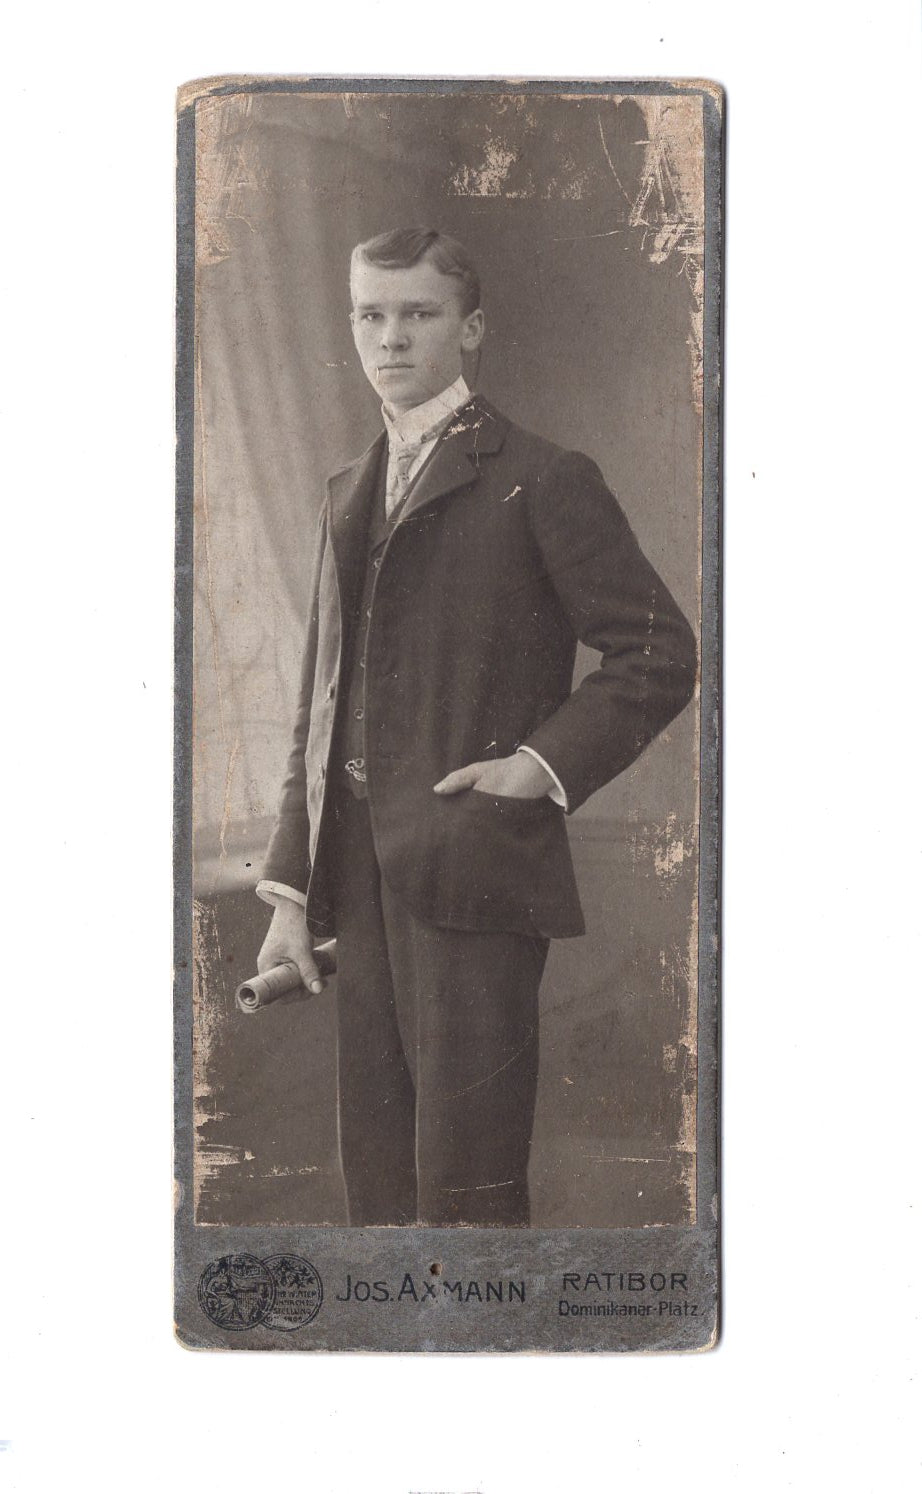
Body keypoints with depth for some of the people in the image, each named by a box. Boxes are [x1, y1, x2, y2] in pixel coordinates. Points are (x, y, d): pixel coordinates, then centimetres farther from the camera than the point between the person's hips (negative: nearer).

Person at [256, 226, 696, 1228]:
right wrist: (291, 891, 13)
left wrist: (545, 764, -14)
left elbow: (659, 651, -3)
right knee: (378, 1178, 11)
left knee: (464, 1191, -4)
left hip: (473, 874, -6)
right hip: (363, 879, 6)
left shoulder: (540, 480, -2)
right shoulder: (349, 493, 18)